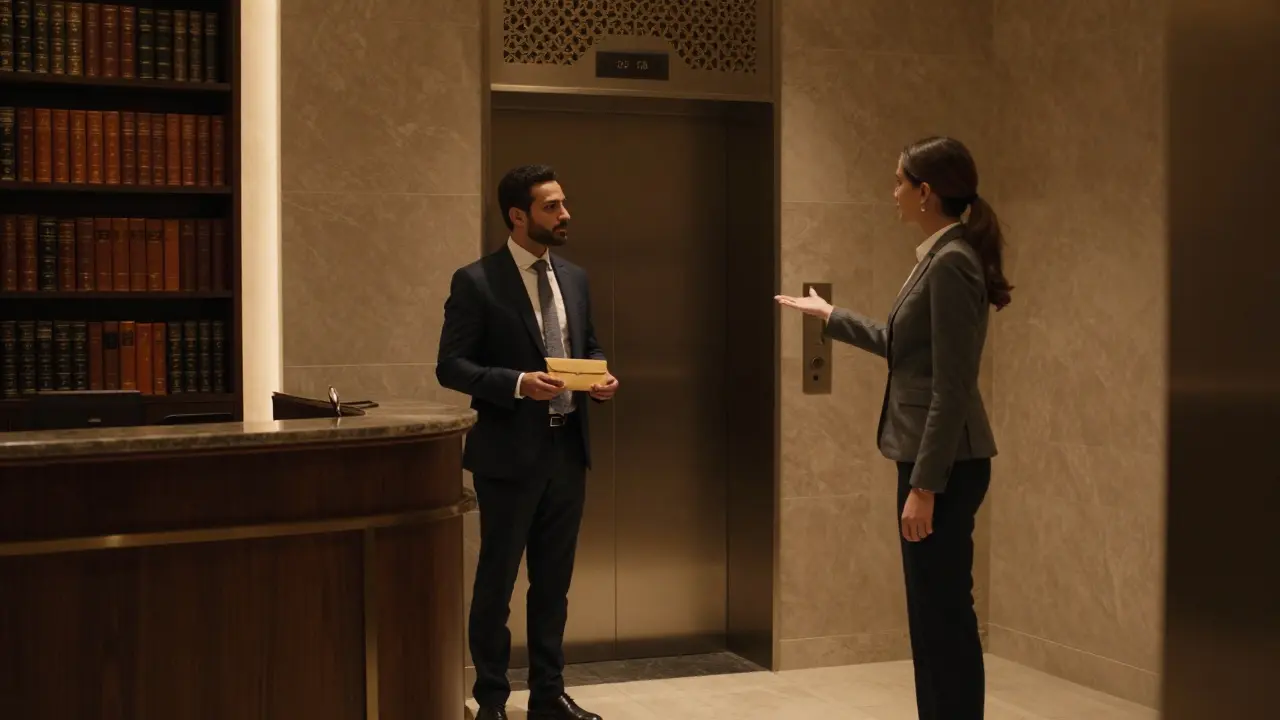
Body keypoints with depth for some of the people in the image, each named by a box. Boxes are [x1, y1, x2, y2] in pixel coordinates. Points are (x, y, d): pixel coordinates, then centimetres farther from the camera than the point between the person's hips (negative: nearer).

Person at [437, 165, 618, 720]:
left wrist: (601, 376, -3)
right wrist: (518, 383, -24)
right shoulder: (476, 282, -9)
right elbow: (451, 366, -12)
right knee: (497, 579, 5)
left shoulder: (574, 278, 10)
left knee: (554, 580, 14)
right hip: (510, 452, -6)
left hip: (567, 449, 6)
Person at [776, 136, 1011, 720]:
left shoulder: (952, 261, -17)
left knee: (945, 616, -3)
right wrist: (829, 315, 39)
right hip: (930, 457, 10)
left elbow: (952, 387, -21)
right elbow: (900, 344, 28)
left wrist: (924, 485, -21)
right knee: (934, 615, 15)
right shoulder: (939, 257, 13)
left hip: (945, 464, -10)